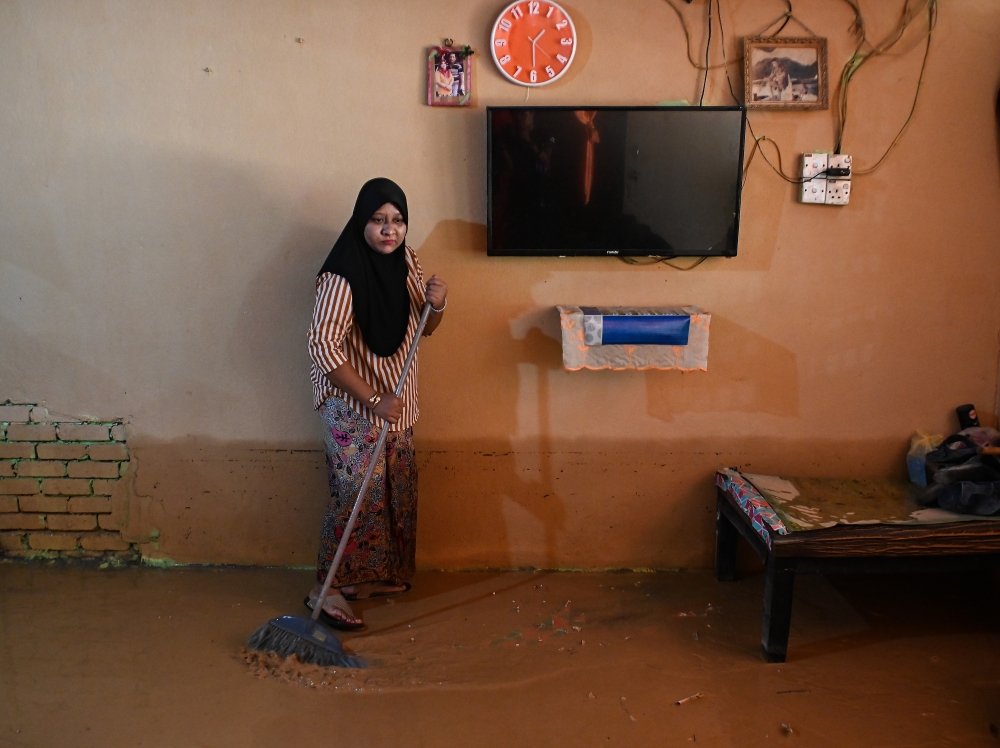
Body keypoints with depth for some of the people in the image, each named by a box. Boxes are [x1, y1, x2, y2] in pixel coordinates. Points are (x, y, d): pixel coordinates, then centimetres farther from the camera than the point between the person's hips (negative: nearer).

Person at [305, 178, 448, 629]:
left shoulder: (407, 263, 2)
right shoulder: (343, 275, -22)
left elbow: (422, 329, 12)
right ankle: (327, 590, 10)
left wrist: (437, 305, -11)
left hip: (398, 404, 8)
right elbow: (322, 345, -26)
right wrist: (374, 399, -26)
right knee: (358, 495, -5)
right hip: (352, 407, -8)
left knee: (397, 493, 14)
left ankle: (373, 575, 32)